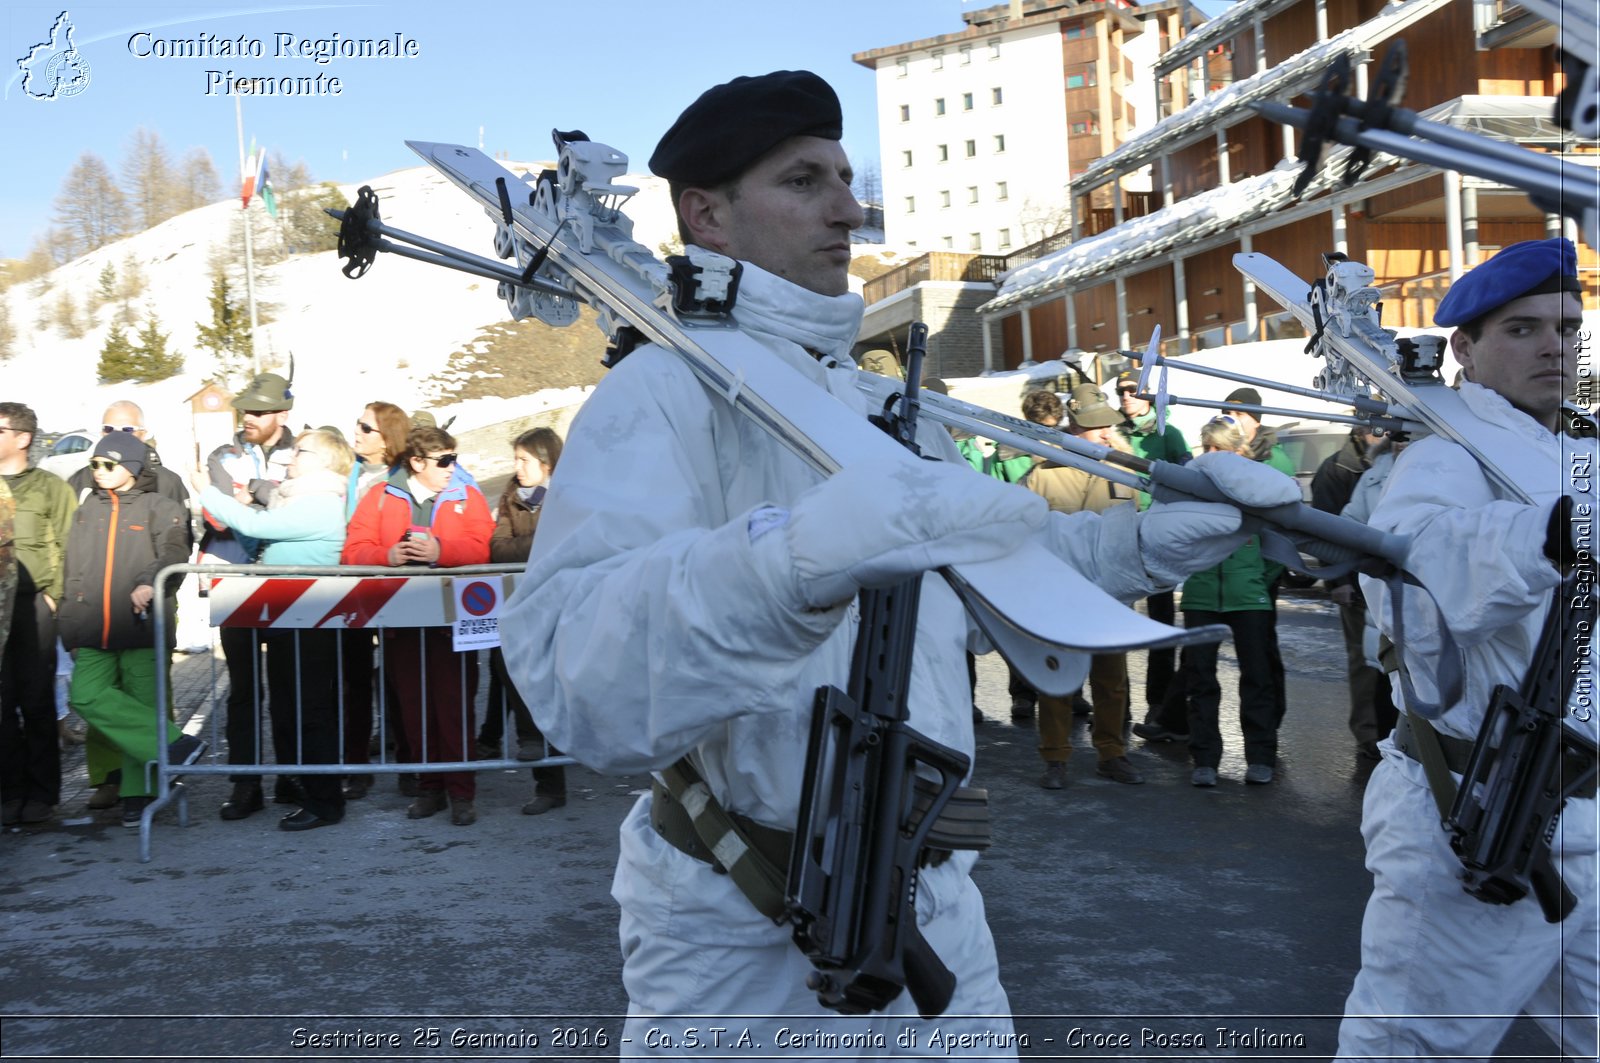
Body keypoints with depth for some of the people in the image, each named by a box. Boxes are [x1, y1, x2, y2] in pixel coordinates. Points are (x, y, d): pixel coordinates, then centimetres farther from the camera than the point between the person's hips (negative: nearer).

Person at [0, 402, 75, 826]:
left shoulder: (50, 487, 6)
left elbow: (69, 548, 2)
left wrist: (54, 595, -7)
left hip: (34, 602, -3)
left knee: (36, 699, 0)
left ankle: (42, 791, 7)